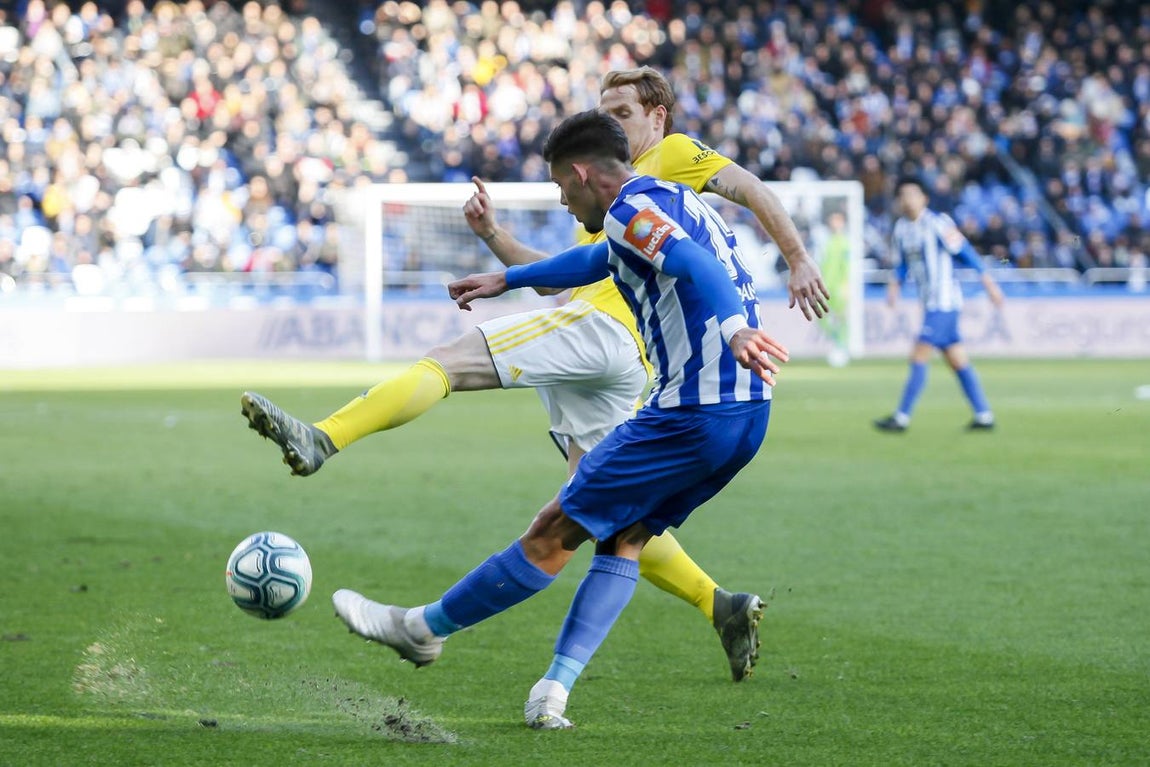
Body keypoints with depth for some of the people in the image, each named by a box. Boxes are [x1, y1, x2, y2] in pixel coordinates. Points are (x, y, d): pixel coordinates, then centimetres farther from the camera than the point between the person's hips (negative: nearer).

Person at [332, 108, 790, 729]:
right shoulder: (669, 201, 24)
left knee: (553, 533, 2)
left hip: (691, 416, -10)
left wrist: (733, 328, -46)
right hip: (747, 414, 10)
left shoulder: (633, 208, -8)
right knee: (624, 541, 14)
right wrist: (505, 279, 52)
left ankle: (422, 628, 12)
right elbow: (596, 261, 42)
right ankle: (553, 693, 4)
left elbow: (697, 265, -28)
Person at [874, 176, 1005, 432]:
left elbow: (964, 252, -9)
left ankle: (902, 418, -10)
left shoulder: (937, 223, -12)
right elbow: (903, 264, 18)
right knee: (958, 361, 10)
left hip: (943, 302, -8)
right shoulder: (900, 228, 9)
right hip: (929, 303, 8)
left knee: (919, 357, -11)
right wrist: (895, 282, -2)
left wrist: (987, 282, -9)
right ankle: (984, 416, 15)